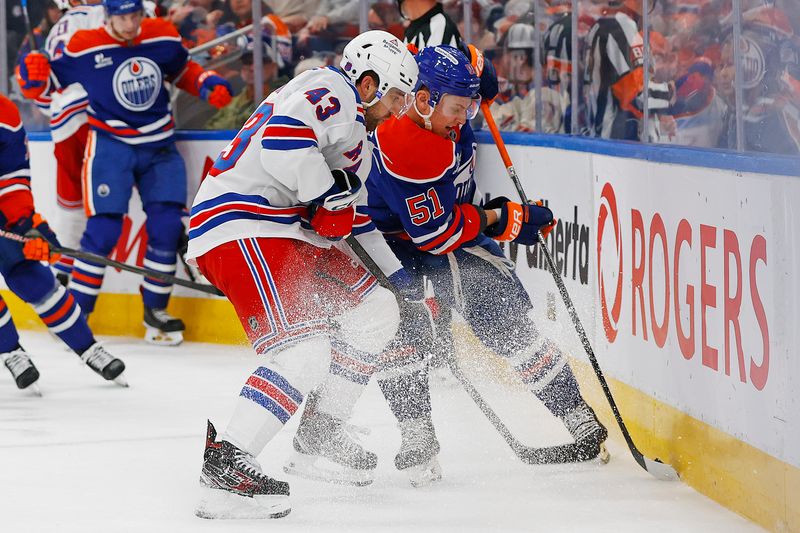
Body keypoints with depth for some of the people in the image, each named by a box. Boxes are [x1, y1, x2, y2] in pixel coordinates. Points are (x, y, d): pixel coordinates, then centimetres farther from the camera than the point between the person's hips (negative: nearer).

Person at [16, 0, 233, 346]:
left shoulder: (163, 37, -2)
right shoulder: (84, 48, -12)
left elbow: (183, 71, 15)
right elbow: (53, 80, -3)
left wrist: (209, 85, -2)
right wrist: (34, 74, -25)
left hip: (159, 147, 4)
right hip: (110, 145, -4)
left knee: (167, 226, -3)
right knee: (104, 229, -12)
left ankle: (154, 310, 13)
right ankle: (76, 312, -2)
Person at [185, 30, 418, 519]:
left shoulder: (358, 142, 26)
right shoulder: (332, 93, -9)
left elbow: (350, 219, 31)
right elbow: (281, 138, -28)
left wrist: (401, 277, 27)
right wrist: (328, 198, -19)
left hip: (289, 232, 11)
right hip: (239, 227, -11)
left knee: (377, 309, 16)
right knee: (306, 350, -23)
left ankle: (322, 429, 23)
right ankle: (226, 463, -27)